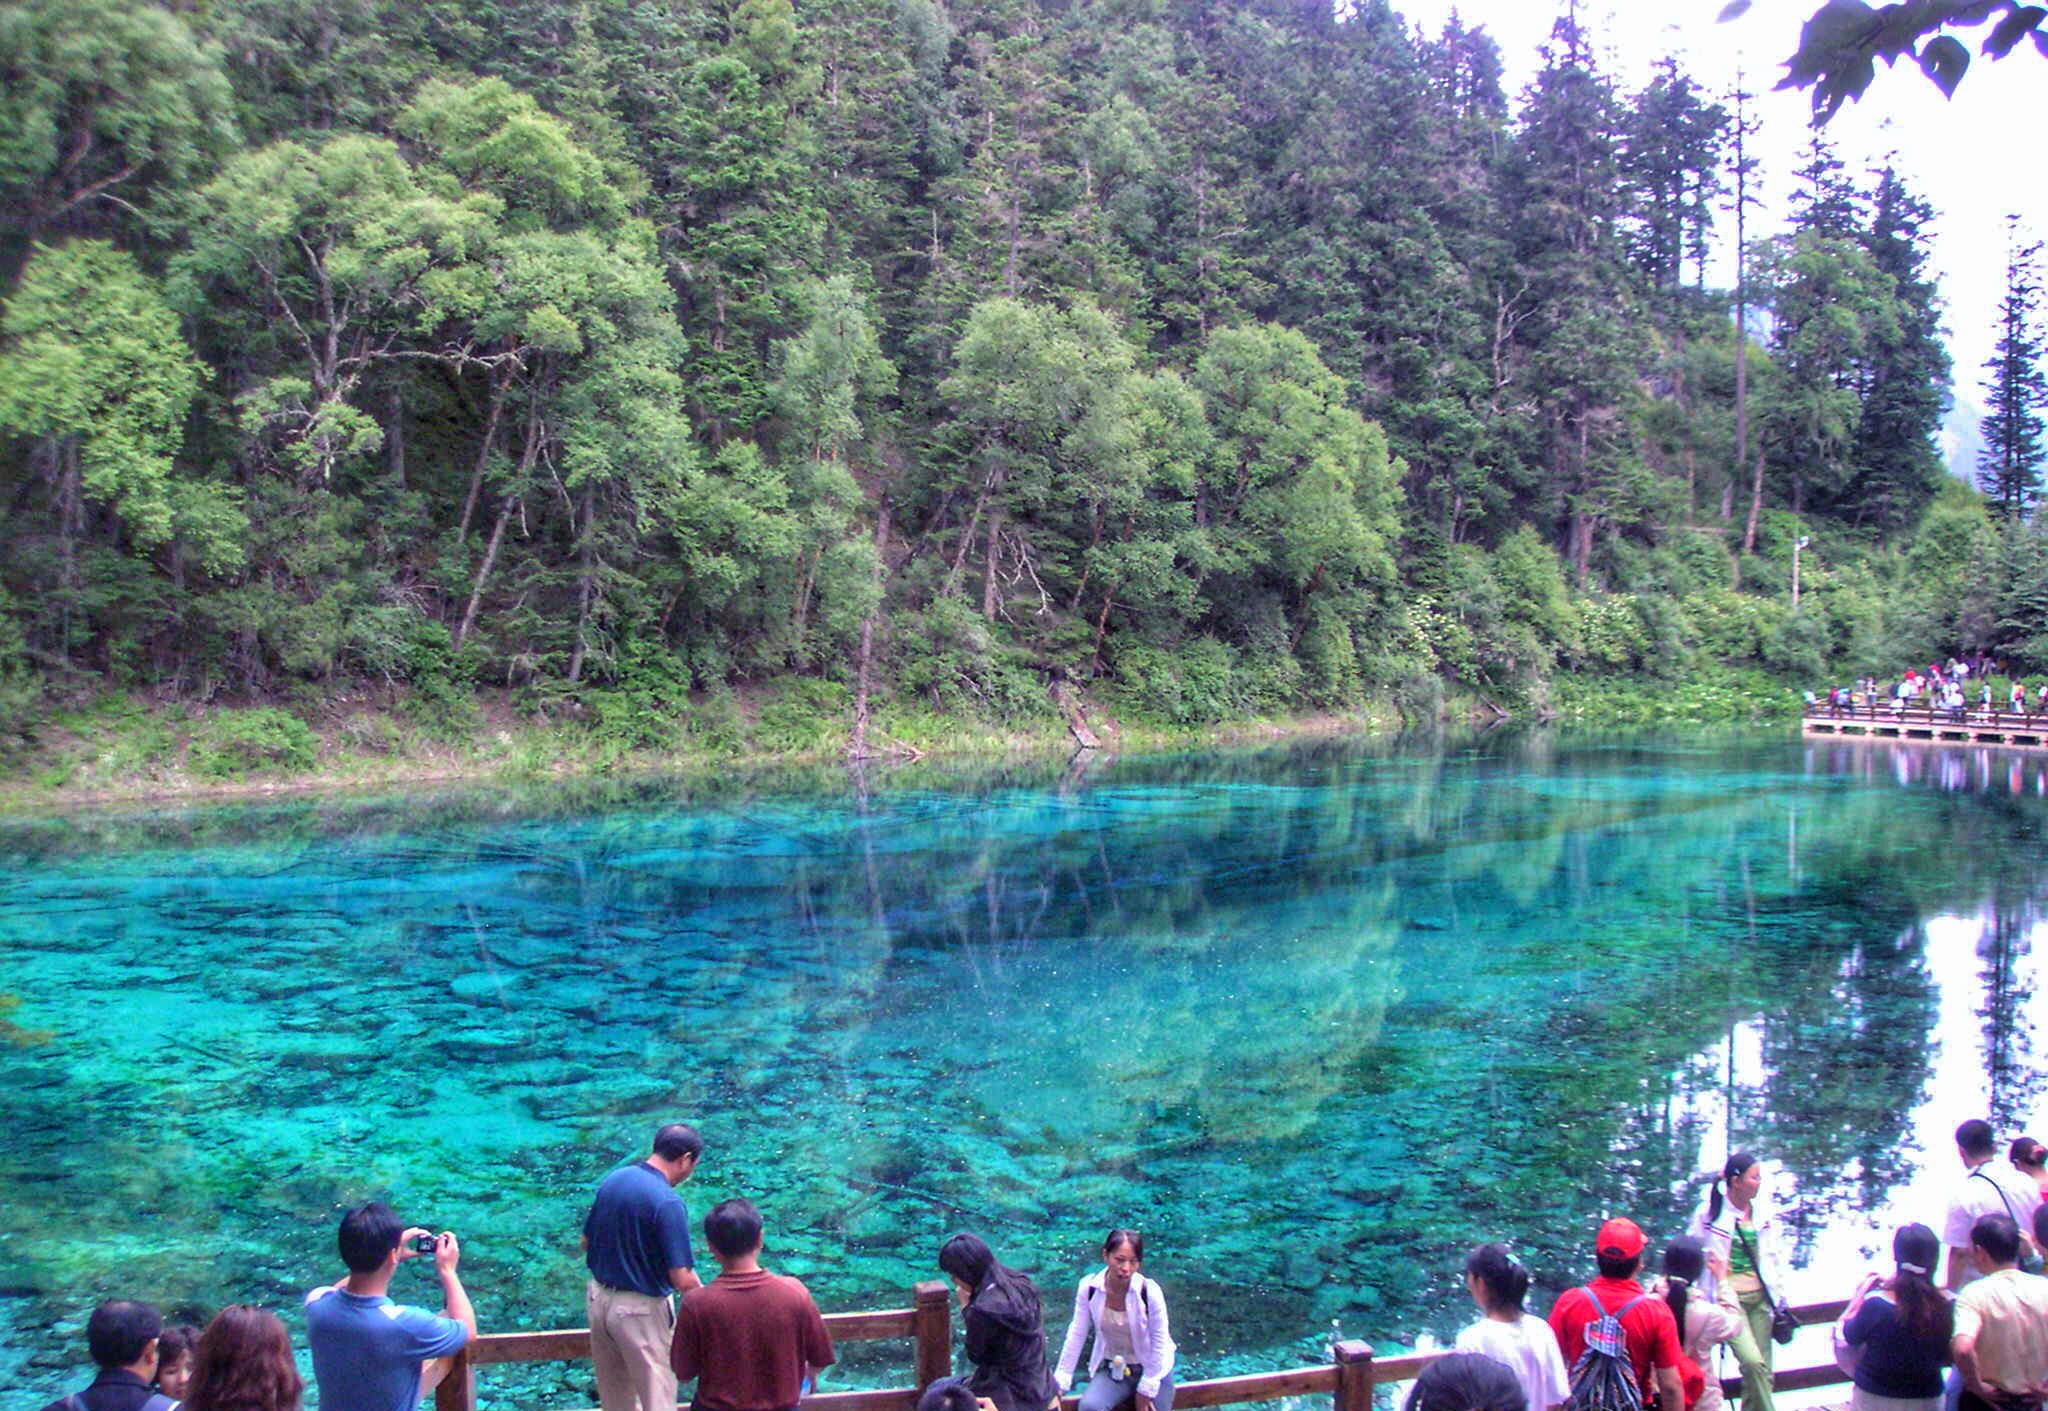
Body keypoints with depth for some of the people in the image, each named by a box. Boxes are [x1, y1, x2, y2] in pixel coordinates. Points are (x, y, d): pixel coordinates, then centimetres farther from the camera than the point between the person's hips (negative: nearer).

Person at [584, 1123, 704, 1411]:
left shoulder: (612, 1180, -1)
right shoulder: (668, 1203, -24)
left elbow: (586, 1242, 11)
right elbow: (682, 1279, -22)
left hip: (597, 1298, 7)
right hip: (640, 1310, -7)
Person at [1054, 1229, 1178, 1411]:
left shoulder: (1149, 1292, -24)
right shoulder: (1089, 1288, -17)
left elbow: (1160, 1343, -14)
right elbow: (1077, 1334, -9)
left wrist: (1146, 1390, -10)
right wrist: (1059, 1382, -9)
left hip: (1152, 1369, -1)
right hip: (1112, 1369, 1)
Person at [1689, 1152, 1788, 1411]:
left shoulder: (1764, 1211, 5)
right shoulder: (1709, 1213, -9)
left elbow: (1773, 1254, 16)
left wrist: (1777, 1290, 12)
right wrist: (1706, 1298, -1)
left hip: (1760, 1297, 5)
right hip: (1729, 1297, -5)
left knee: (1762, 1370, 4)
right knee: (1753, 1362, -19)